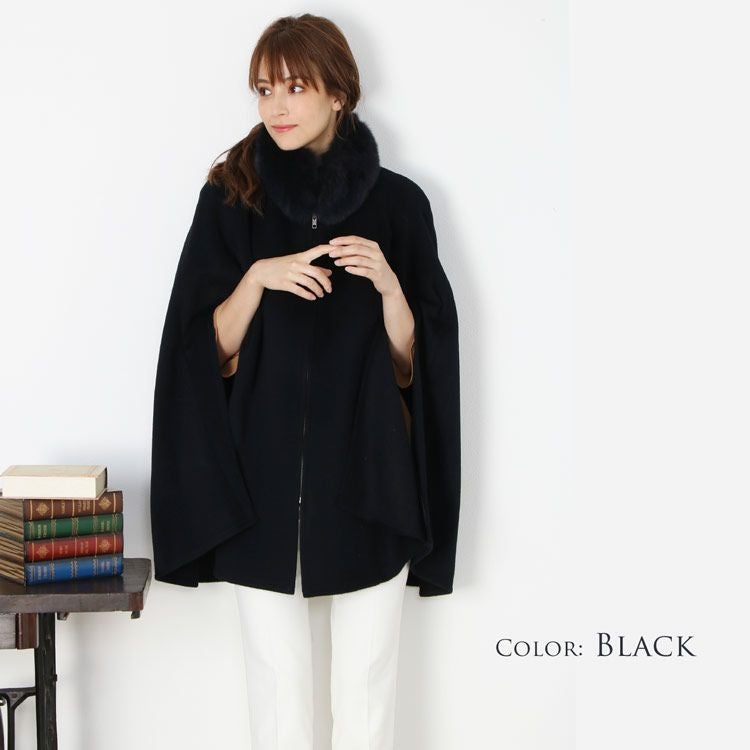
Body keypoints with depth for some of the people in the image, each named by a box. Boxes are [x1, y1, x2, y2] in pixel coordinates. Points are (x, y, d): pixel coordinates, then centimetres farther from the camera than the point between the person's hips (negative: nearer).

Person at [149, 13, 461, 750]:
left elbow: (415, 356, 1)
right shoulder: (229, 197, 2)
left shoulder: (398, 202, 1)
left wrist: (388, 282, -17)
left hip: (365, 475, 0)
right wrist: (257, 277, -17)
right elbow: (210, 349, -1)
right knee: (276, 682, 9)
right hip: (262, 477, 1)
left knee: (366, 679, 7)